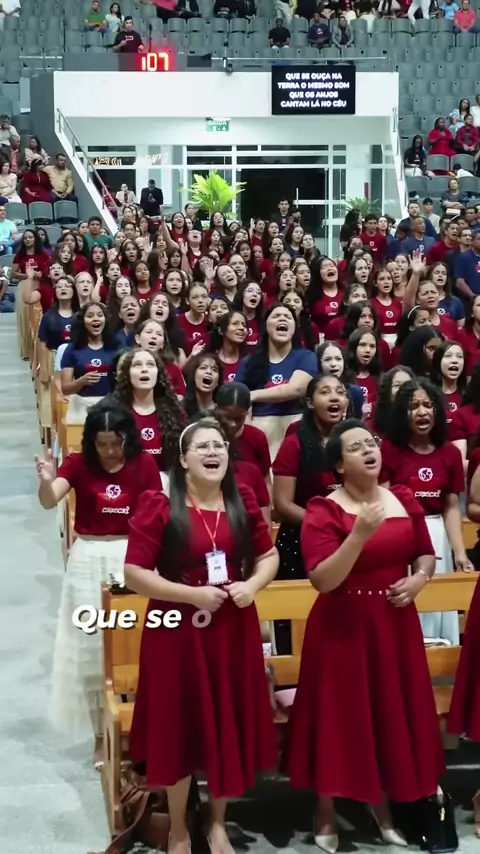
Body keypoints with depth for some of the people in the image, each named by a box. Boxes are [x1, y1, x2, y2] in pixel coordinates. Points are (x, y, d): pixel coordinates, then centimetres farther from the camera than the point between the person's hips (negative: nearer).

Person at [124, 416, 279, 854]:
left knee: (229, 725, 12)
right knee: (180, 728, 7)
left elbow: (269, 555, 12)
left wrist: (253, 584, -8)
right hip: (178, 631, -3)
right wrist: (192, 594, -19)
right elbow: (134, 574, -13)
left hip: (233, 629, 4)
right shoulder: (159, 505, -10)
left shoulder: (243, 501, 3)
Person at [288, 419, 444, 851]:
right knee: (340, 716, 3)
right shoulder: (324, 510, -12)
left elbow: (426, 554, 15)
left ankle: (384, 807, 34)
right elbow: (322, 580, -20)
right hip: (343, 627, -5)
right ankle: (326, 816, 22)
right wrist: (359, 535, -30)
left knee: (393, 715, 13)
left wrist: (418, 579, -7)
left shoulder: (404, 499, 4)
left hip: (396, 624, 5)